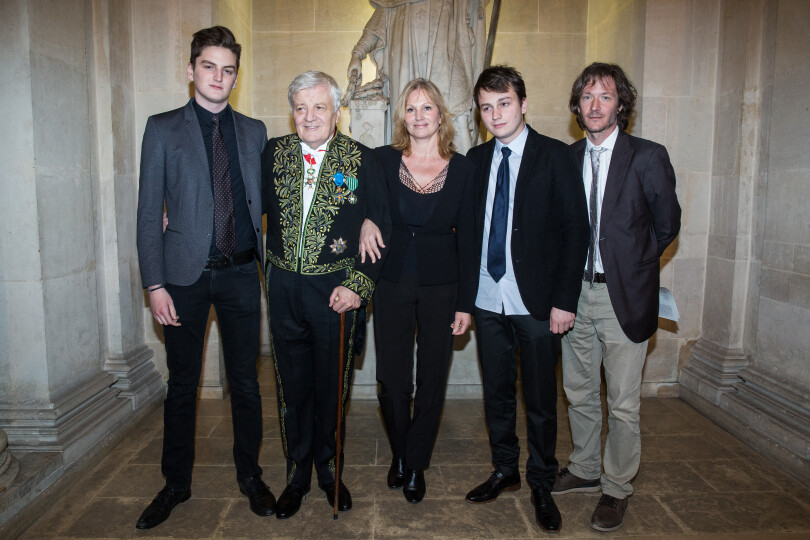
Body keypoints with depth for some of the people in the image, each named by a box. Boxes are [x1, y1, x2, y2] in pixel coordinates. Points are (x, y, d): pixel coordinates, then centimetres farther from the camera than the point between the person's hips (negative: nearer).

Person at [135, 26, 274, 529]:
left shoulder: (254, 130, 9)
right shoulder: (163, 128, 3)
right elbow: (149, 211, -1)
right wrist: (155, 285, -7)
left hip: (241, 274, 2)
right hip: (185, 275, -1)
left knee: (246, 382, 9)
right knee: (182, 385, 10)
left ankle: (250, 475, 28)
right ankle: (176, 484, 29)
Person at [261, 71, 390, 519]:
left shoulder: (362, 160, -4)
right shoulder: (273, 153, 4)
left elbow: (381, 230, -5)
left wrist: (358, 285, -12)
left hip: (337, 291, -2)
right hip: (284, 288, 2)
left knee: (331, 385, 11)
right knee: (292, 385, 13)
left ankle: (327, 467, 34)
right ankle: (298, 471, 32)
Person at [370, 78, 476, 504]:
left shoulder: (463, 168, -1)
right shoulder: (382, 160, 0)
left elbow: (467, 238, -1)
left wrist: (466, 302, -3)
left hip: (441, 285, 0)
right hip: (392, 282, 1)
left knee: (432, 380, 8)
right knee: (392, 380, 7)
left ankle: (416, 465, 29)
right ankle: (399, 455, 33)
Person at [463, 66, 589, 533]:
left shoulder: (555, 156, -4)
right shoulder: (477, 159, 8)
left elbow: (576, 231, -7)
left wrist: (565, 301, -12)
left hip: (537, 302, -4)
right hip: (488, 300, 4)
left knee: (541, 400, 8)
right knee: (496, 393, 16)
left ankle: (542, 485, 28)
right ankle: (505, 471, 35)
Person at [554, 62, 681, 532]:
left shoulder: (648, 157, -6)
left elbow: (667, 225, 3)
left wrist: (633, 265, 7)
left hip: (624, 298, -4)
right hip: (576, 293, 4)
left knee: (623, 405, 5)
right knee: (579, 393, 17)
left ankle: (617, 489, 25)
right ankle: (585, 470, 37)